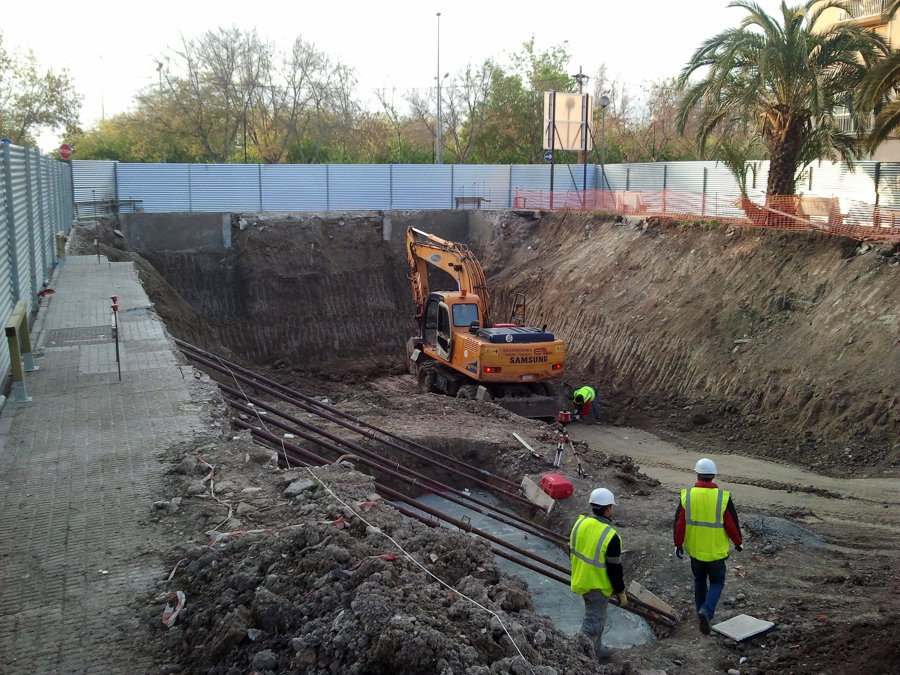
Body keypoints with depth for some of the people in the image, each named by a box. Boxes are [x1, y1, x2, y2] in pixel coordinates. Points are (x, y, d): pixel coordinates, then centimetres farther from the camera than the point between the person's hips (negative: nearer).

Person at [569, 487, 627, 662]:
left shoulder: (580, 523, -7)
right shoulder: (610, 536, -27)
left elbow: (572, 551, 6)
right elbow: (615, 569, -20)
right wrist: (621, 592, -7)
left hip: (580, 580, 8)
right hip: (598, 586, -8)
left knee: (597, 616, 26)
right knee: (593, 623, 8)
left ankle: (596, 651, 42)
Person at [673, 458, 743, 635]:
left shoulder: (686, 495, -10)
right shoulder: (723, 497, -15)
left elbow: (679, 523, -5)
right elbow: (732, 524, -9)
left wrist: (678, 544, 8)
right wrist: (739, 542, 9)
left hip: (694, 549, 2)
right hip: (716, 551, -2)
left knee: (699, 580, 23)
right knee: (717, 582, 13)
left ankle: (702, 612, 32)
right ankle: (706, 610, -9)